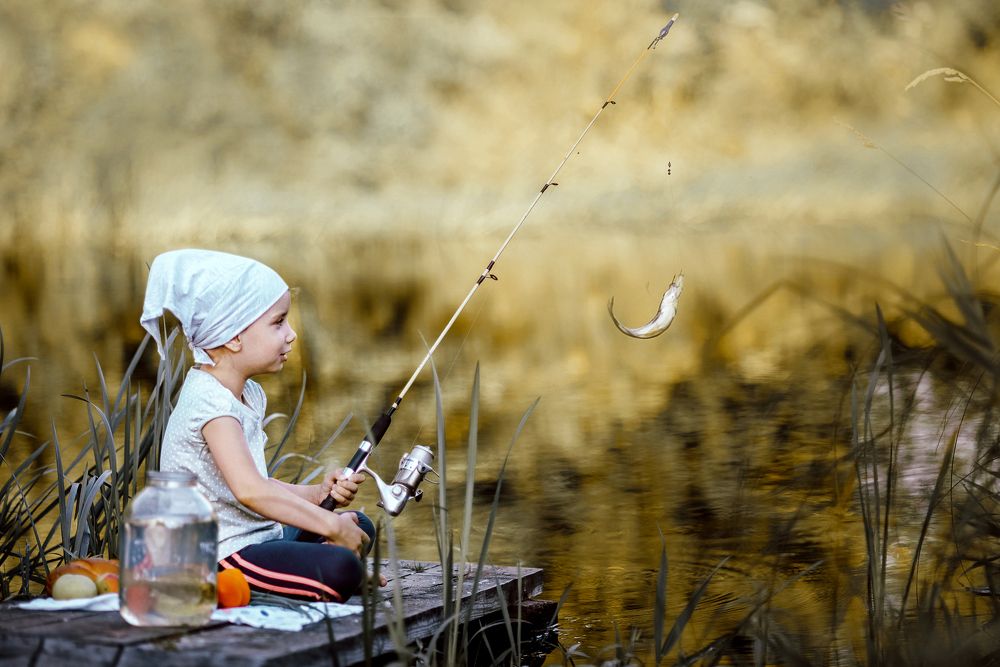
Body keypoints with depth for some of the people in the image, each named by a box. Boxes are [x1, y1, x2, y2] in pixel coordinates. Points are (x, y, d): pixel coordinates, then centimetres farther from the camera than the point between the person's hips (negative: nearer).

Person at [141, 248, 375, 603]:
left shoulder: (248, 394, 14)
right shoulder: (211, 401, -20)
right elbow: (249, 490, -32)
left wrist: (317, 493, 2)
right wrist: (329, 524, -27)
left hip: (257, 533, 11)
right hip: (222, 552, -11)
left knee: (361, 528, 14)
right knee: (340, 568, -27)